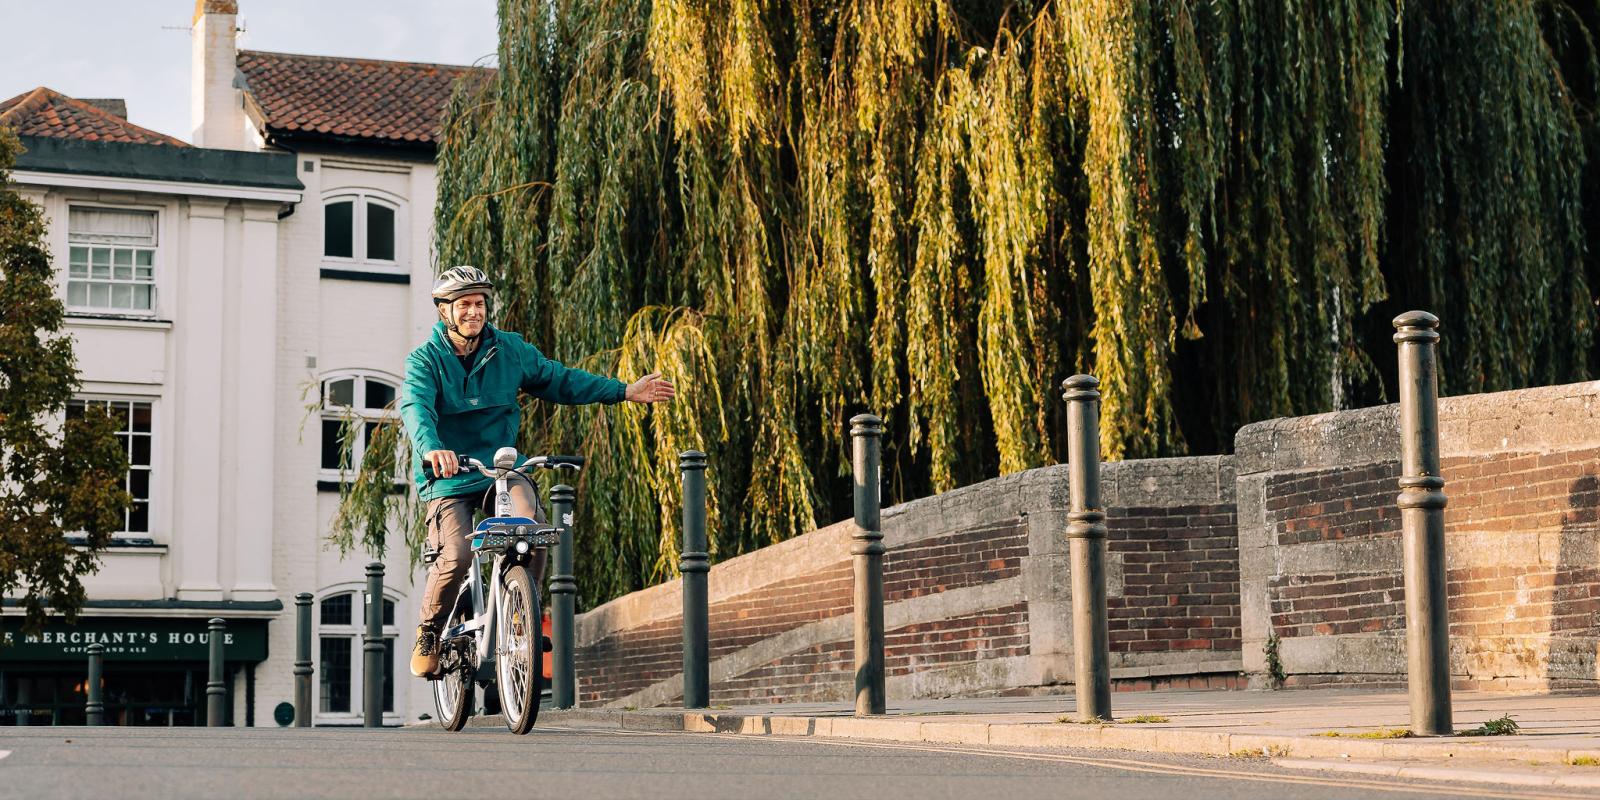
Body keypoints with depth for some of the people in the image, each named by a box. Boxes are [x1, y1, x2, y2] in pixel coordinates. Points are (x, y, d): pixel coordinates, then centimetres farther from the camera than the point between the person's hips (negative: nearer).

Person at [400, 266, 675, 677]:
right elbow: (416, 407, -25)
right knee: (456, 557, -25)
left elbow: (558, 380, 17)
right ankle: (428, 634, 3)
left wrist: (624, 391, 13)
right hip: (448, 480, -3)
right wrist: (432, 449, -47)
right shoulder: (424, 359, -6)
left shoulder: (510, 349, 6)